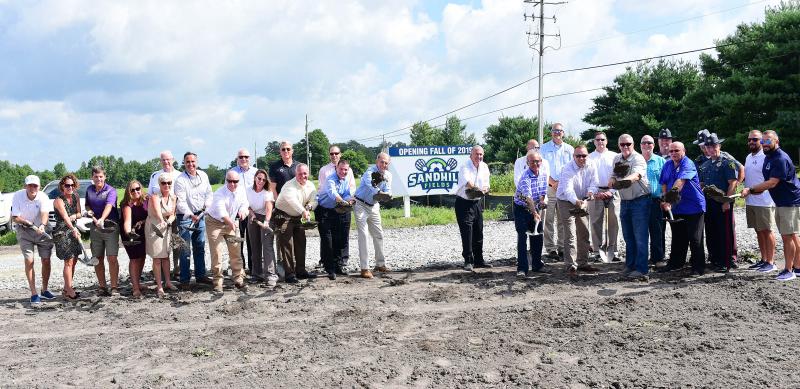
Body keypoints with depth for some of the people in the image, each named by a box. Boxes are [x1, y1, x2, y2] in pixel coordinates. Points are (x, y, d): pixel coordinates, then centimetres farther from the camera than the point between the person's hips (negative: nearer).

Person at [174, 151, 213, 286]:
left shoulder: (203, 175, 4)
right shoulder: (180, 180, -14)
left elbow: (209, 193, 16)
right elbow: (181, 202, -20)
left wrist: (207, 205, 1)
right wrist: (191, 215, -30)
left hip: (200, 215, 6)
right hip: (185, 217, -6)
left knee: (200, 248, 13)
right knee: (186, 249, -5)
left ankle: (200, 275, 24)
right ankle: (184, 279, 3)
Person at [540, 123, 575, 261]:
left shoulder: (569, 149, 15)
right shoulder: (544, 148, 7)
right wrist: (553, 183, -10)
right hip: (549, 188, -2)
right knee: (549, 220, -5)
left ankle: (562, 248, 7)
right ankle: (551, 249, -3)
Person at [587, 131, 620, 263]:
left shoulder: (614, 157, 9)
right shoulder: (589, 158, 8)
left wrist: (611, 191, -6)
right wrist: (596, 193, -6)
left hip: (612, 192, 1)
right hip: (596, 192, 0)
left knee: (614, 222, 0)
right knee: (596, 222, -1)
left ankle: (612, 251, 6)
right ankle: (598, 251, 4)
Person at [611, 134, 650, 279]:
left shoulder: (638, 159, -14)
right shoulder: (617, 159, 9)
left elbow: (636, 175, -32)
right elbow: (613, 177, 12)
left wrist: (624, 180, -52)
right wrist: (612, 180, -13)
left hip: (640, 200, -7)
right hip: (624, 201, 7)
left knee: (640, 236, -9)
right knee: (628, 236, 12)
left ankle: (641, 269, -6)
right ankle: (630, 265, 23)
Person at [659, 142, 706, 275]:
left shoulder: (688, 164, -16)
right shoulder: (667, 165, 9)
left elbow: (680, 182, -28)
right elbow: (664, 184, 14)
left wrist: (669, 199, -36)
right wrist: (666, 201, 1)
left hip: (693, 207, -7)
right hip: (676, 208, 7)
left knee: (695, 239, -2)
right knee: (677, 238, 16)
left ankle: (698, 267, 6)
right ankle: (675, 263, 27)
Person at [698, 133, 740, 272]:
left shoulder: (727, 162, -4)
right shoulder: (704, 165, 16)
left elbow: (732, 183, -10)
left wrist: (727, 201, -16)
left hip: (723, 203, -6)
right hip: (708, 203, 7)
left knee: (726, 233, -3)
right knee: (711, 233, 11)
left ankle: (726, 262, 2)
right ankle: (714, 260, 21)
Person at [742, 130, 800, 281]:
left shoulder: (781, 159, -19)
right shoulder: (768, 158, 12)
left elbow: (772, 183, -23)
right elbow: (769, 183, 17)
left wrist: (750, 190, -21)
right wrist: (755, 191, 4)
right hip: (780, 202, 10)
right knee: (787, 236, 12)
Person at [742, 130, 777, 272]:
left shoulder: (766, 157, -11)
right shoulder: (748, 157, 16)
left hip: (764, 201, -8)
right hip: (750, 201, 8)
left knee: (767, 231, -3)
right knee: (758, 231, 13)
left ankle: (771, 262, 3)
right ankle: (763, 260, 21)